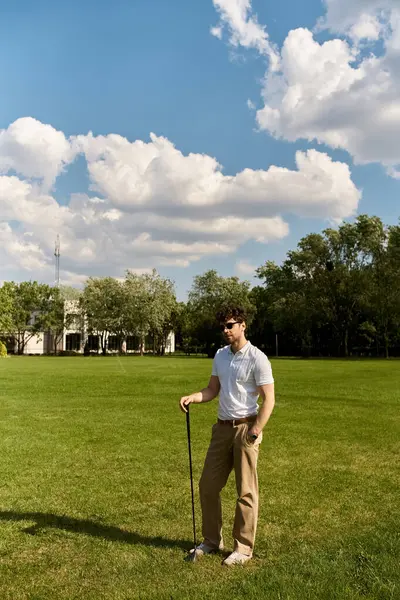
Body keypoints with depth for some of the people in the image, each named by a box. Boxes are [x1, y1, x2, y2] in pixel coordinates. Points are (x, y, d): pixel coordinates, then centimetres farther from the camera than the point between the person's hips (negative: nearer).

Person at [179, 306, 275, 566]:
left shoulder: (257, 358, -13)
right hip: (222, 427, 7)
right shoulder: (220, 355, 10)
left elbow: (269, 399, -15)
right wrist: (192, 397, -5)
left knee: (246, 491, 2)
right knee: (208, 485, 10)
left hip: (246, 427, -7)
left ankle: (243, 548, 15)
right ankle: (212, 540, 26)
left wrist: (254, 432, -21)